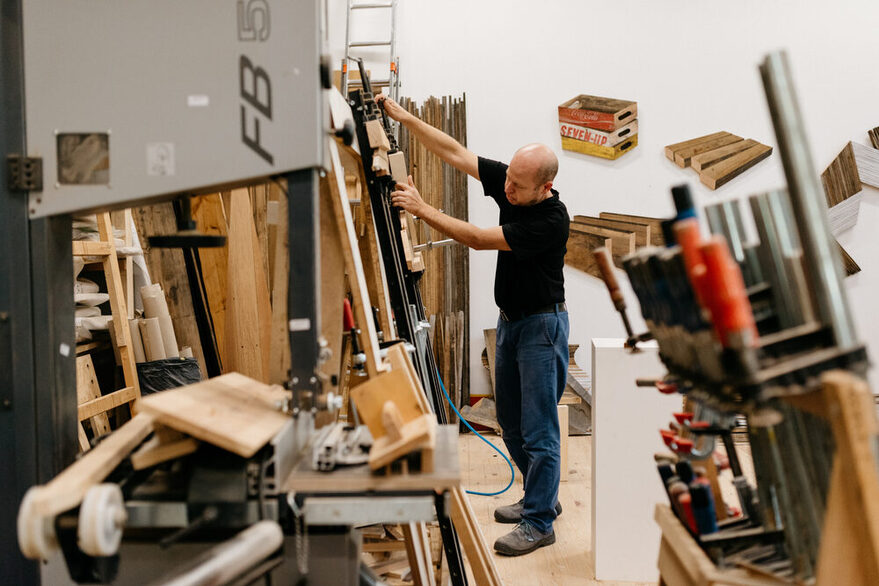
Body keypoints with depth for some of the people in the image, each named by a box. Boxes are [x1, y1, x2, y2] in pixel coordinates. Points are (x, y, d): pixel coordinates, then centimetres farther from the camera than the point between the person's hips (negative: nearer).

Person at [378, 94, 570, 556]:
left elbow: (478, 240, -25)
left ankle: (539, 522, 8)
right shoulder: (508, 183, -4)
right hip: (509, 320, 9)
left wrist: (422, 209, -24)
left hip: (542, 324, -8)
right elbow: (454, 153, -2)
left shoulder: (551, 220, -26)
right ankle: (541, 497, 32)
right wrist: (403, 117, -9)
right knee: (510, 422, 16)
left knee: (538, 428, -3)